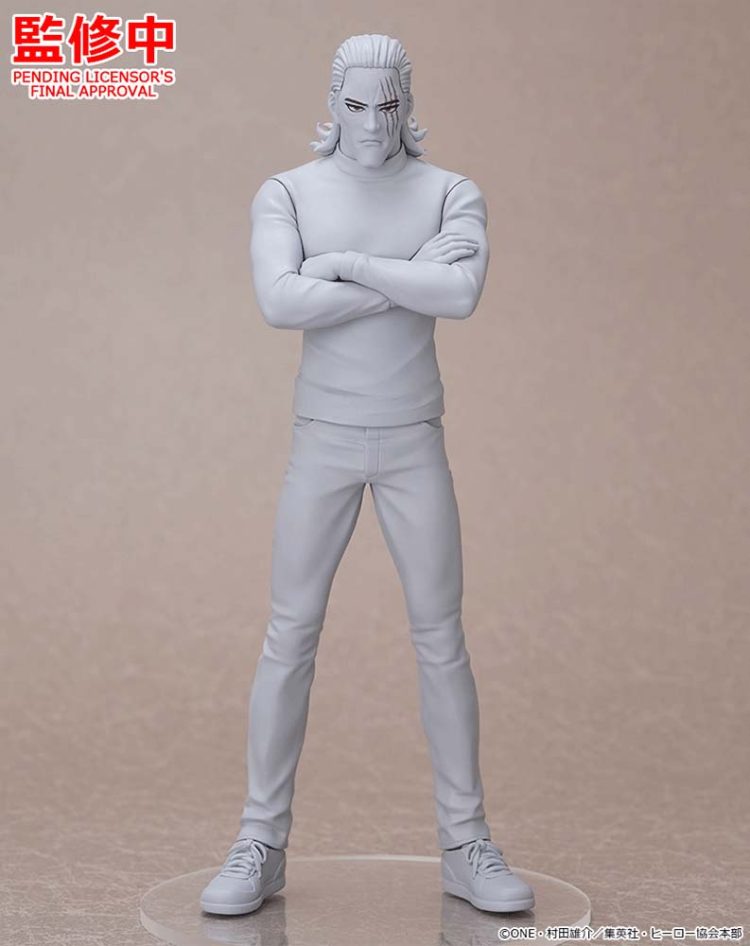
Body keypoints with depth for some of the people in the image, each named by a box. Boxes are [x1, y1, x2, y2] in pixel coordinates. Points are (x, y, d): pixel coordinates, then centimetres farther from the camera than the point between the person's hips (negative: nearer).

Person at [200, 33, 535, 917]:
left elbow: (462, 295, -21)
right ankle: (260, 847, 7)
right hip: (322, 444, 0)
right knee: (289, 639, -3)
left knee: (441, 640, -1)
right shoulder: (285, 193, -1)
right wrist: (411, 282, -19)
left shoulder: (453, 194, 0)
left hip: (413, 445, 1)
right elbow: (280, 304, -20)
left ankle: (467, 848, 10)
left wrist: (347, 263, -20)